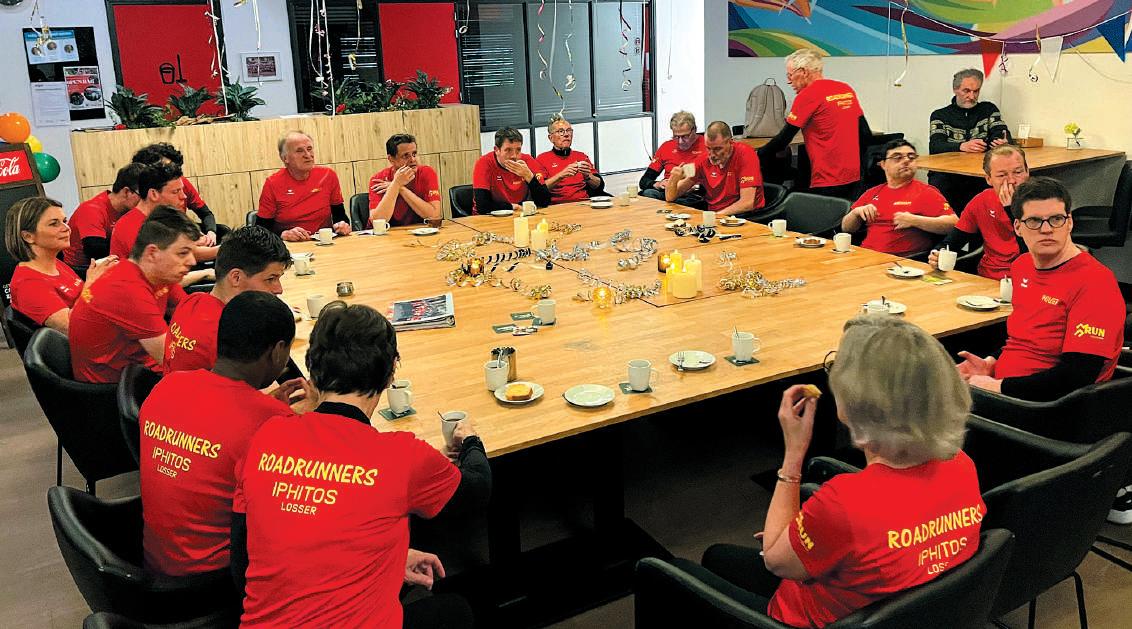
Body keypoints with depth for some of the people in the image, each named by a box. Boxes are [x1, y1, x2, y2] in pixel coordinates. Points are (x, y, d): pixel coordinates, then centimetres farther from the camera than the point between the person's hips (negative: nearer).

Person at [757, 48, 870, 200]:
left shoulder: (807, 95, -10)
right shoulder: (847, 90, 11)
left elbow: (784, 138, -9)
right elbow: (866, 134, 14)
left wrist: (757, 156, 3)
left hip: (828, 181, -8)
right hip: (853, 176, 8)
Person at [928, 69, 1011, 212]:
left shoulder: (989, 109, 19)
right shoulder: (940, 115, 11)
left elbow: (1003, 134, 7)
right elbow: (935, 147, -4)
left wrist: (1003, 142, -20)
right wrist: (962, 146, -24)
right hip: (947, 172, -2)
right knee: (938, 183, -35)